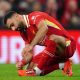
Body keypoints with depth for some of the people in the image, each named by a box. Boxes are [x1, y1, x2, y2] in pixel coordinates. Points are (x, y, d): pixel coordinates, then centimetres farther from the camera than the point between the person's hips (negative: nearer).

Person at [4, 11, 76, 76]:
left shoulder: (34, 16, -15)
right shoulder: (24, 33, 10)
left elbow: (44, 28, -36)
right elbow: (29, 54, 9)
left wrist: (31, 45, -41)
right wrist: (22, 63, -11)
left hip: (67, 45, -8)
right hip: (55, 52, 8)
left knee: (53, 38, -40)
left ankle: (37, 70, -29)